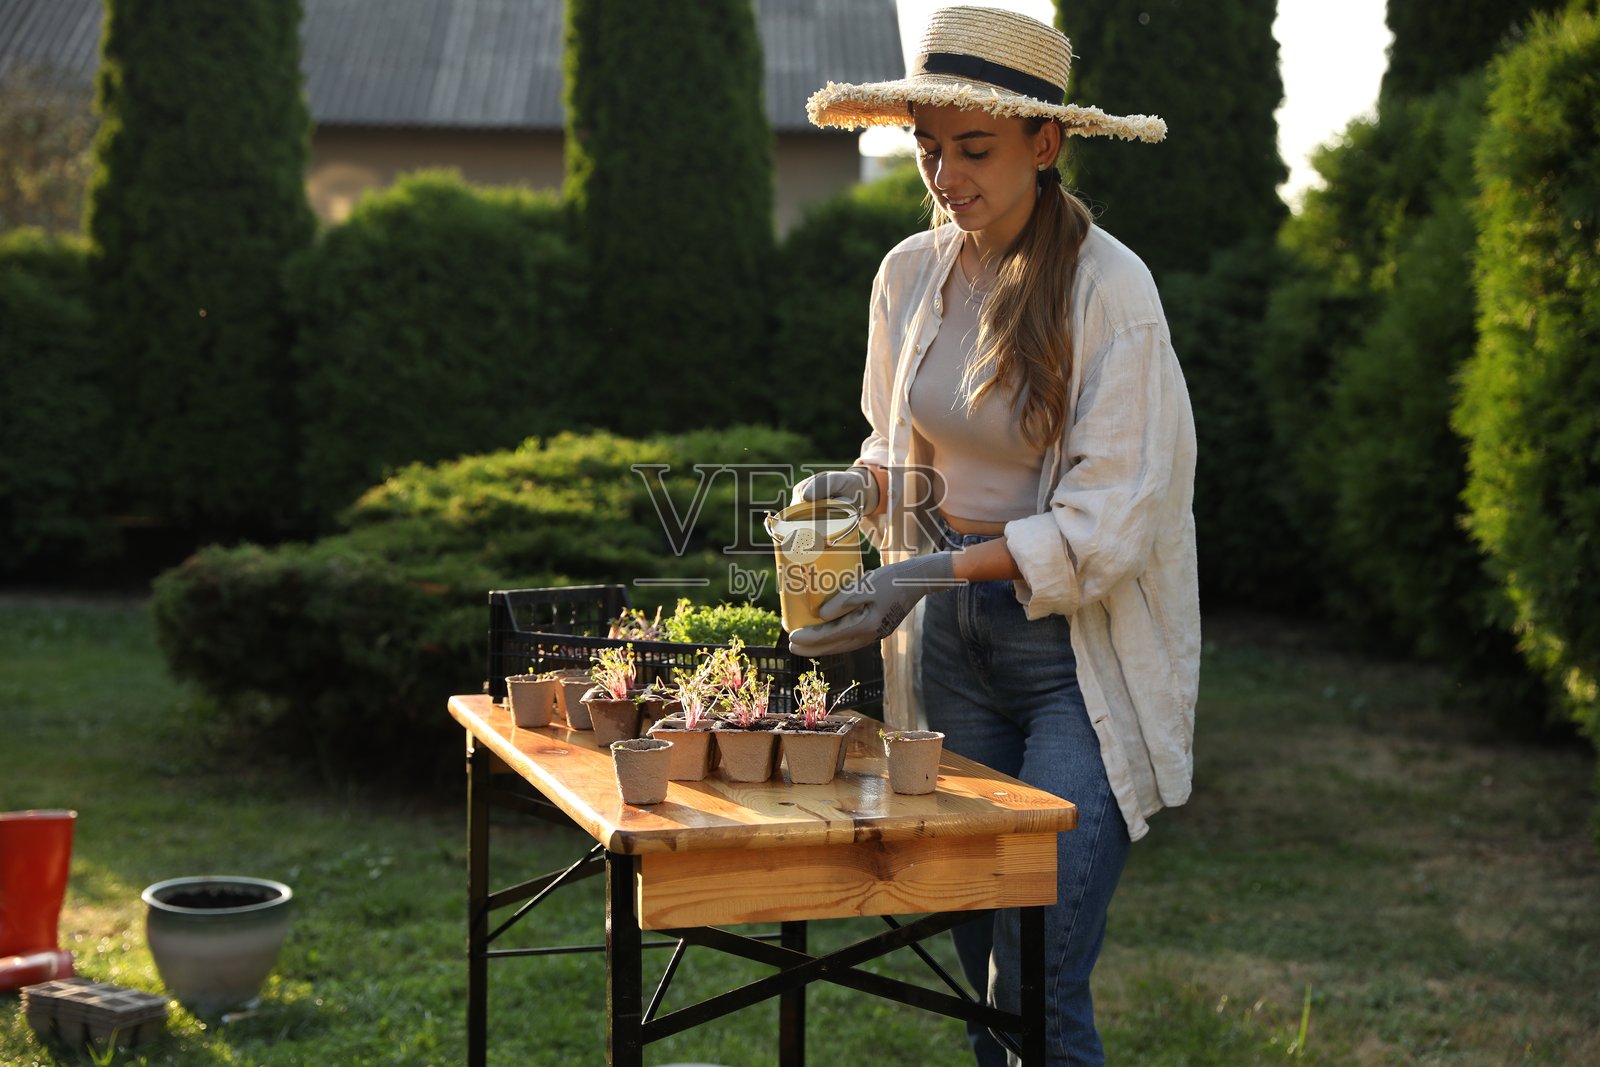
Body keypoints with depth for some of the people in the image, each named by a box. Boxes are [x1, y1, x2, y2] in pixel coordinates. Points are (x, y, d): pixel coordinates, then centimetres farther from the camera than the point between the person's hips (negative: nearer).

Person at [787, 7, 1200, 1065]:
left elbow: (1106, 526, -17)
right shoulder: (910, 274, 4)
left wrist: (931, 573, -24)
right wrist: (857, 486, -2)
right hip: (949, 640, 6)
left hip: (1080, 650, -5)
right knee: (983, 966, 9)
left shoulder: (1109, 289, -14)